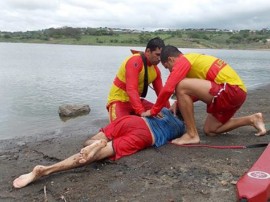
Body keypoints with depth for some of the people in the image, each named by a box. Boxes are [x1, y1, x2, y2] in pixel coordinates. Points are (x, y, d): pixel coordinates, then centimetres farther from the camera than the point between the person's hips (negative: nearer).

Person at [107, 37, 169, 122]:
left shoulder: (155, 70, 0)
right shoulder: (135, 61, -25)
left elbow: (161, 92, 3)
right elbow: (131, 90, -35)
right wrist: (142, 112, -44)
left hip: (136, 100, 8)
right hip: (119, 100, -8)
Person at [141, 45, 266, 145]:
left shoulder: (183, 60, -6)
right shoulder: (194, 59, 22)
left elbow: (168, 89, -16)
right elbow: (198, 90, 29)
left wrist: (153, 111, -5)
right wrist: (179, 103, 18)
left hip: (231, 90, -10)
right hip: (237, 92, 10)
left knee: (181, 87, -18)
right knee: (209, 130, 20)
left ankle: (192, 135, -10)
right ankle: (252, 119, 22)